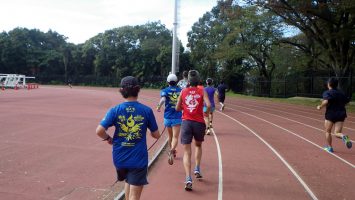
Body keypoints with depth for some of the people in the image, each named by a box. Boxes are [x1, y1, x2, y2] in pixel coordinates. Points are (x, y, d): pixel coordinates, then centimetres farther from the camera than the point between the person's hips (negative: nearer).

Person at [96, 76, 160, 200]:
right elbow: (156, 135, -1)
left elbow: (99, 131, -14)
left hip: (119, 157, 3)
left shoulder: (115, 110, -6)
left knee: (128, 181, 30)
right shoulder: (146, 111, -8)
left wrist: (108, 138, 6)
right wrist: (150, 132, 21)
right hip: (138, 159, -3)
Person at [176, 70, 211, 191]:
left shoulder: (183, 92, 7)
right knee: (198, 145, 29)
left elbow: (177, 108, 10)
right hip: (199, 122, 0)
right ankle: (197, 169, 20)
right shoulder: (202, 91, 3)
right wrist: (206, 113, 8)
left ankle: (188, 179, -12)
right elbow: (209, 105, -11)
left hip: (186, 122, 0)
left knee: (187, 152, 0)